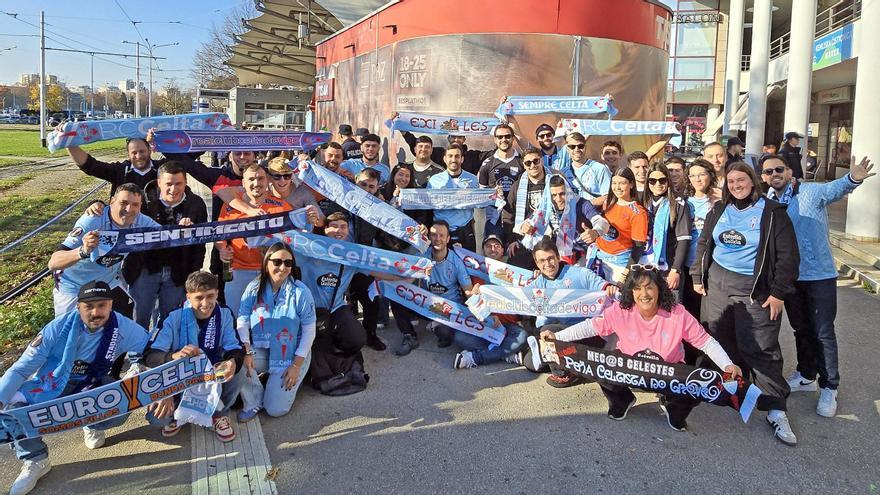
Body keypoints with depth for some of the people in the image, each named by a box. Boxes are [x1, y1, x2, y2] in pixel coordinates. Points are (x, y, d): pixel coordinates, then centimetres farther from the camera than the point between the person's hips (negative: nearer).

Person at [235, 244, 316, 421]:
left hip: (291, 354, -3)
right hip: (261, 350, 3)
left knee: (275, 409, -10)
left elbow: (309, 331, -10)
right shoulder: (254, 288, -5)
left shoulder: (301, 292, -13)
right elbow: (242, 322, -7)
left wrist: (297, 366, -13)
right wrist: (246, 352, -22)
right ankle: (253, 403, 0)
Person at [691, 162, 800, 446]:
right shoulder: (719, 210, 9)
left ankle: (775, 411, -1)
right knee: (721, 341, 9)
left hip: (755, 290, -5)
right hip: (717, 284, 5)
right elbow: (704, 244, 18)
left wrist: (779, 293, -10)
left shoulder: (772, 213, -5)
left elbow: (788, 255, -6)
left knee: (761, 349, -7)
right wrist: (698, 277, 11)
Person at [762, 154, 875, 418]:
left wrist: (853, 178, -53)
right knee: (801, 329, 19)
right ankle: (806, 376, 36)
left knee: (823, 332, 1)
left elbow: (835, 189, -32)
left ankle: (829, 388, 16)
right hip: (789, 276, 5)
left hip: (820, 275, -5)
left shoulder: (810, 192, -11)